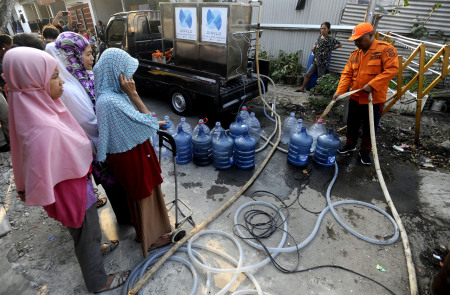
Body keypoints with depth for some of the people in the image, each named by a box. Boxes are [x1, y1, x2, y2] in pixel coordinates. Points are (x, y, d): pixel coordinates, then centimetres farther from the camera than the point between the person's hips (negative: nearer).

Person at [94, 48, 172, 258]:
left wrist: (155, 123, 14)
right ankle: (151, 238, 35)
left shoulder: (113, 94, 2)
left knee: (144, 192, 26)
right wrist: (133, 94, -24)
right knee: (143, 195, 11)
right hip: (131, 157, -9)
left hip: (133, 152, 9)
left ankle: (146, 228, 49)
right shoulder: (109, 101, -29)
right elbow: (145, 122, -24)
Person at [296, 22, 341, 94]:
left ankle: (318, 91, 14)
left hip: (322, 62, -7)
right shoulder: (320, 36, 10)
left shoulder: (330, 39, -10)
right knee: (308, 74, 7)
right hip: (315, 60, 7)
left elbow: (339, 44, -12)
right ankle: (302, 88, 17)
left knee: (320, 77, 4)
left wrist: (330, 49, -7)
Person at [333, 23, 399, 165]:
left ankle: (365, 151, 25)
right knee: (352, 124, 18)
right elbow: (347, 74, 3)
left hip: (374, 99, -5)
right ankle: (350, 145, 39)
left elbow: (392, 69, -19)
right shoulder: (355, 54, 8)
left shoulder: (385, 49, -9)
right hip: (355, 98, 5)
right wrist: (340, 91, -10)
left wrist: (372, 85, -26)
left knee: (369, 129, 8)